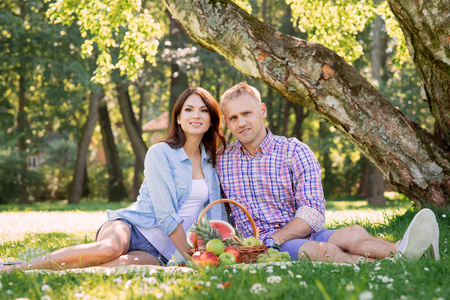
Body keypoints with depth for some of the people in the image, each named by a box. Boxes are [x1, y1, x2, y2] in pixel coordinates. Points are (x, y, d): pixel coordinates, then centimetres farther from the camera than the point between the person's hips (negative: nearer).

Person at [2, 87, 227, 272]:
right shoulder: (160, 154, -6)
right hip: (133, 227, -3)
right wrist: (190, 257, -12)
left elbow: (216, 212, 16)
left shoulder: (212, 159, 11)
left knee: (122, 264, -35)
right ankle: (19, 268, -28)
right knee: (109, 248, -40)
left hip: (160, 251, 3)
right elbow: (165, 214, -12)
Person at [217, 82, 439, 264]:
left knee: (352, 234, -30)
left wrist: (271, 241, -20)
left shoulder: (295, 151, 4)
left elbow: (312, 211, -7)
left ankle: (401, 252, -58)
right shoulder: (222, 161, 12)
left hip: (303, 234, 2)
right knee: (313, 250, -34)